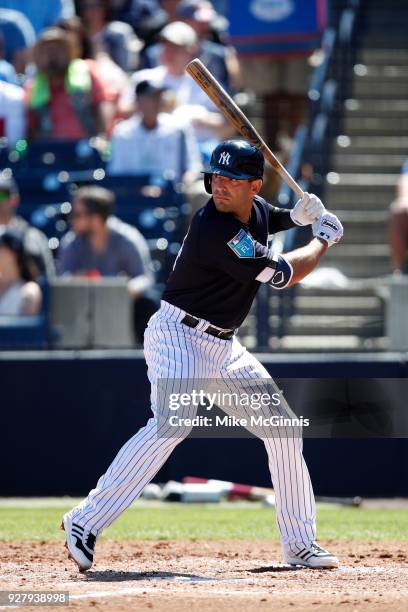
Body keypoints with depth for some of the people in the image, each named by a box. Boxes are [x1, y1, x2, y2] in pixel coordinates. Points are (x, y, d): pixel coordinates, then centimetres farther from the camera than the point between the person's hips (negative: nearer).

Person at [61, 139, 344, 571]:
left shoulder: (256, 209, 3)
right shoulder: (215, 230, -24)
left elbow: (271, 220, 30)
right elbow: (283, 275, -19)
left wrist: (301, 215, 7)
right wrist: (324, 240, -1)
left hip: (223, 347, 9)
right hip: (179, 336, -9)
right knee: (173, 422, -30)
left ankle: (299, 544, 17)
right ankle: (85, 523, -31)